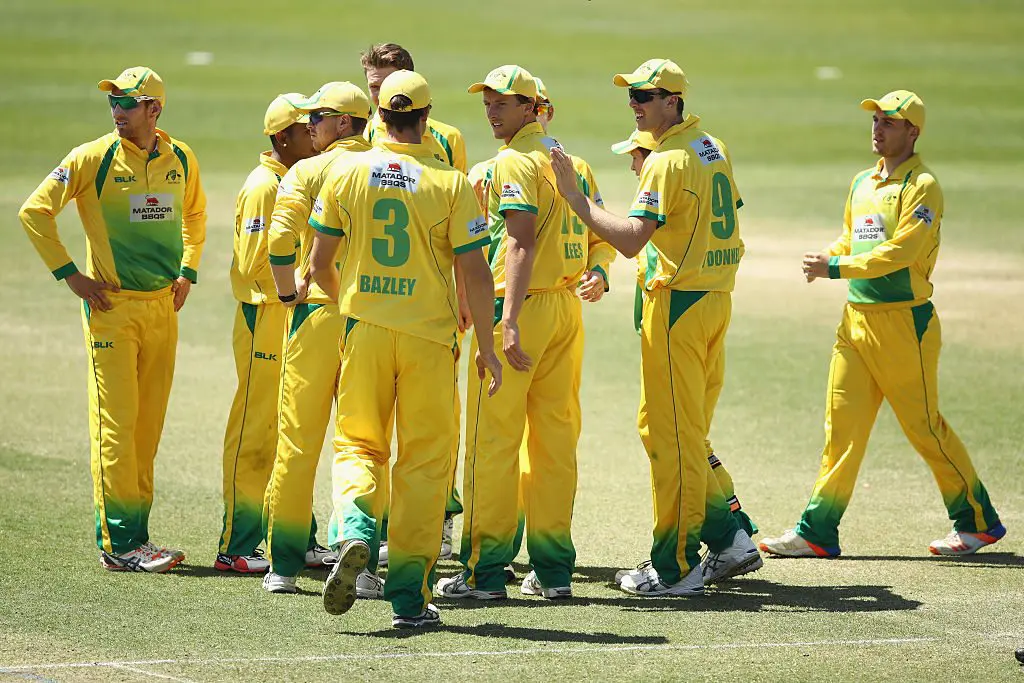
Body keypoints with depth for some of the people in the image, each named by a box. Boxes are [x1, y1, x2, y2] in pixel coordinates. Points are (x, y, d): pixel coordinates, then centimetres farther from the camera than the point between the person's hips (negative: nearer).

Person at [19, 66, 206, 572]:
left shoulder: (180, 159, 6)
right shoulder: (93, 158, -9)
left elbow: (194, 214, 26)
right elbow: (34, 212, -6)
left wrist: (187, 271, 14)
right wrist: (70, 275, -8)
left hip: (163, 305, 5)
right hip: (112, 304, -5)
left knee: (149, 424, 7)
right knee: (116, 423, -8)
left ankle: (134, 534, 14)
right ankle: (118, 543, -7)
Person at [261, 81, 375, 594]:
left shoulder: (309, 172, -4)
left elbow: (281, 238, -15)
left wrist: (288, 293, -2)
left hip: (319, 309, -3)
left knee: (298, 441, 4)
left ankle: (284, 565, 6)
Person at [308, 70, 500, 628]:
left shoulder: (346, 173, 1)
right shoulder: (450, 181, -5)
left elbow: (320, 262, 6)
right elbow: (475, 272, -7)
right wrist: (486, 346, 3)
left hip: (365, 329, 1)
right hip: (429, 333, -1)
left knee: (359, 443, 14)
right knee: (423, 461, 6)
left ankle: (355, 530, -17)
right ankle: (409, 597, 6)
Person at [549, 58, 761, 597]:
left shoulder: (668, 160, -15)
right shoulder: (713, 149, 14)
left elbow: (630, 239, -21)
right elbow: (729, 233, 20)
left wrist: (574, 195, -17)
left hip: (676, 304, -9)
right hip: (716, 299, 9)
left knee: (671, 432, -5)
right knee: (686, 433, 17)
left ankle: (676, 567, -2)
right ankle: (728, 540, 14)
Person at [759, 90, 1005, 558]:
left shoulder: (921, 187, -10)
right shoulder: (862, 183, 16)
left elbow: (900, 251, -19)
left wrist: (836, 268, -20)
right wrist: (823, 260, 1)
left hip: (903, 322, -7)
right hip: (856, 318, 7)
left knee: (924, 427, -1)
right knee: (842, 424, 4)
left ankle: (977, 521, 12)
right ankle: (817, 532, 4)